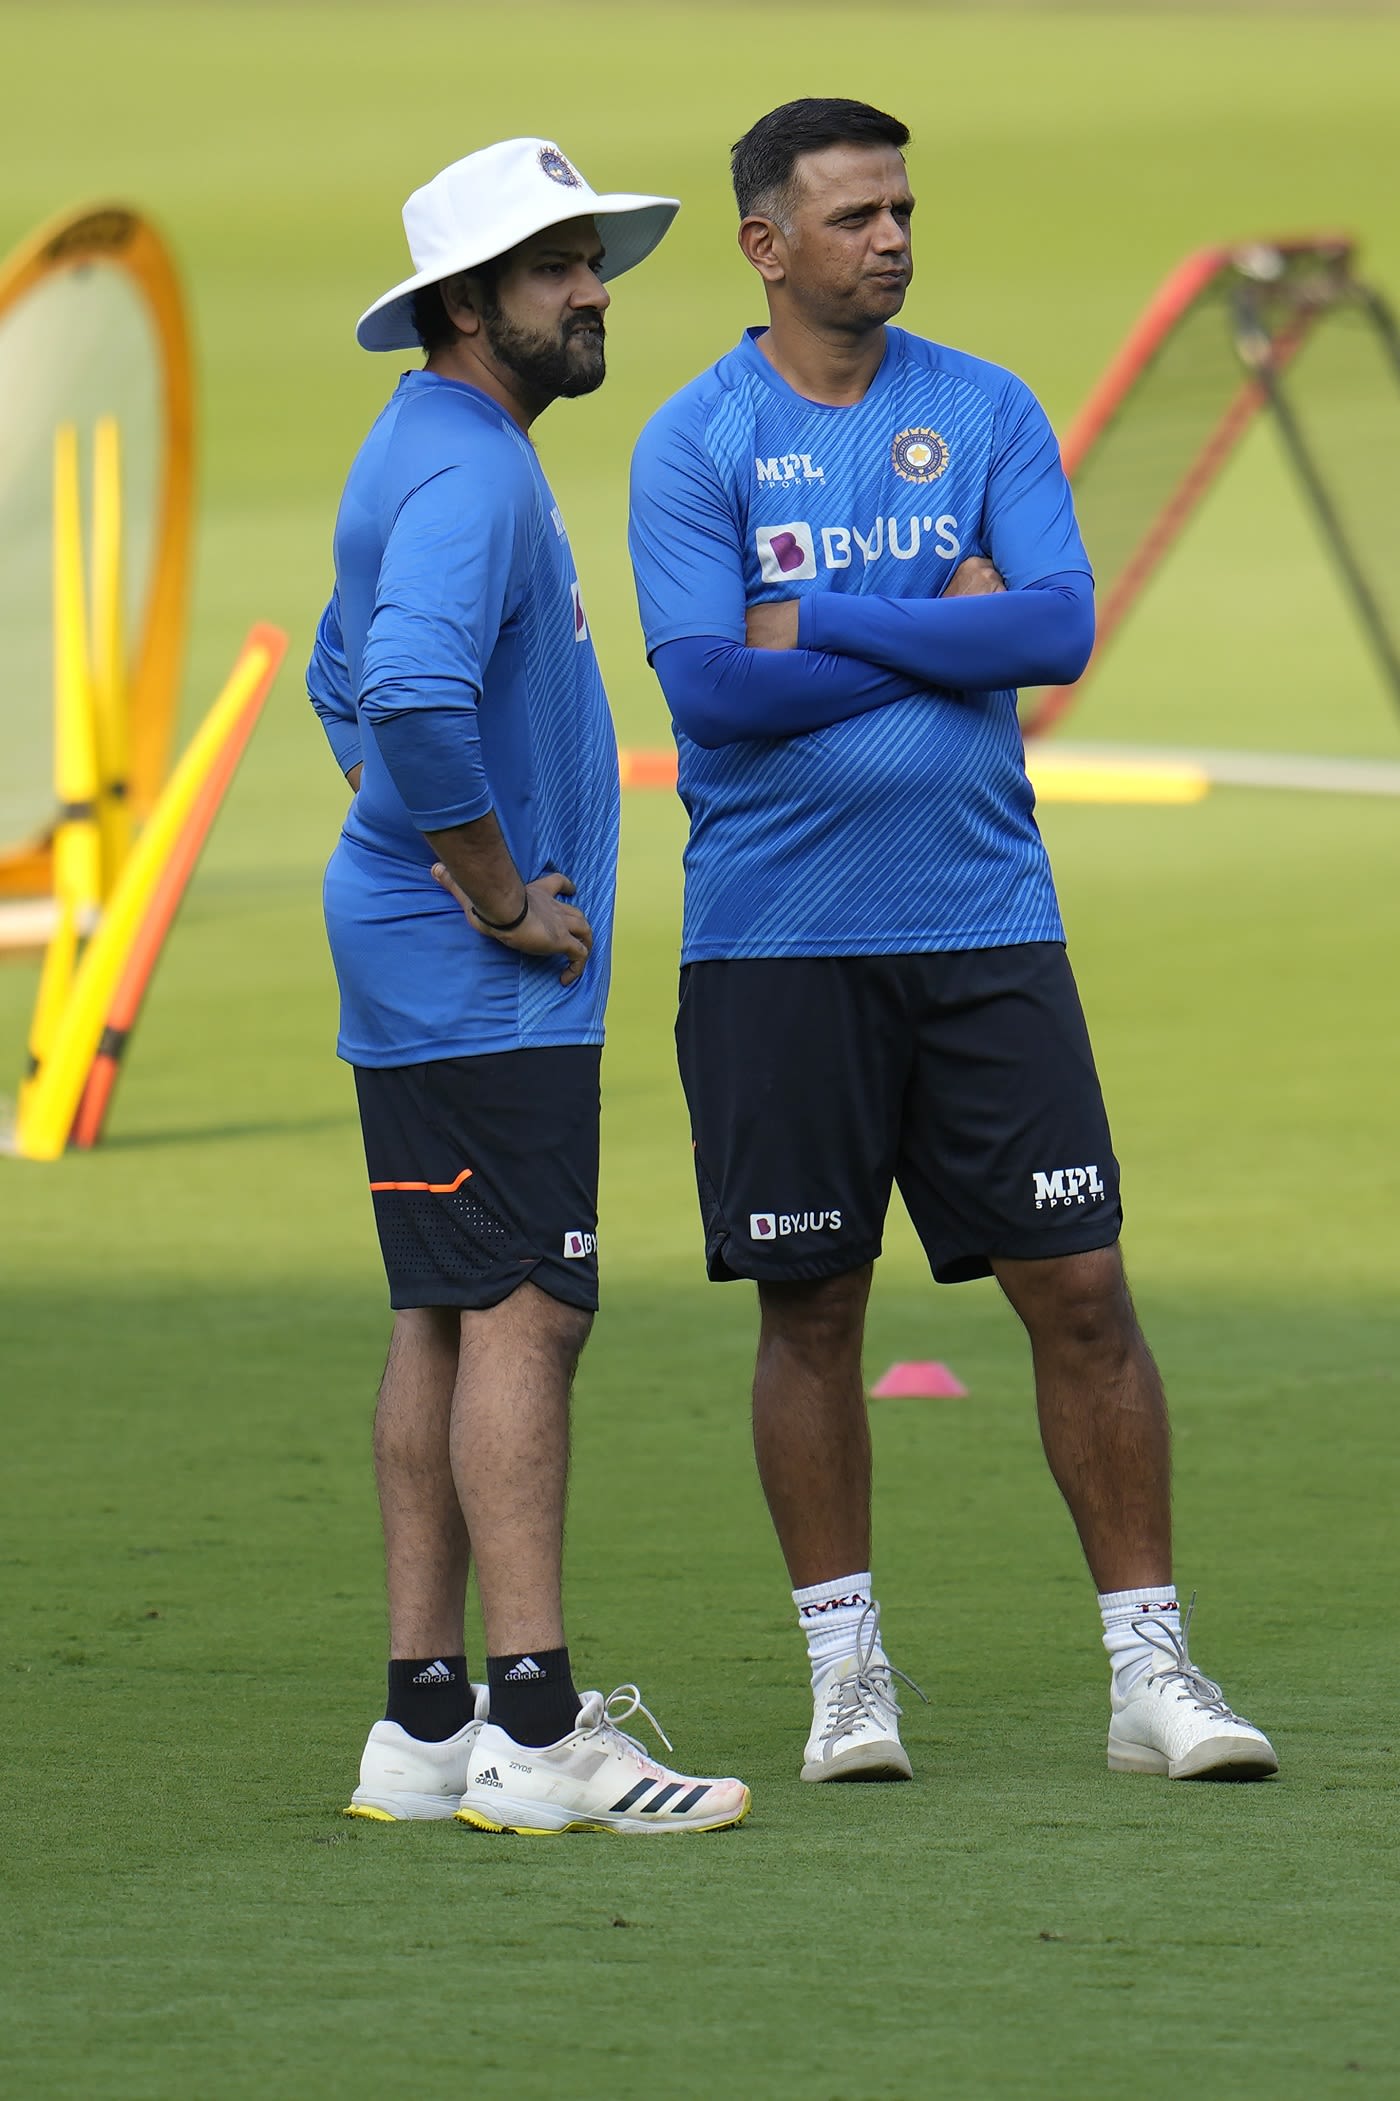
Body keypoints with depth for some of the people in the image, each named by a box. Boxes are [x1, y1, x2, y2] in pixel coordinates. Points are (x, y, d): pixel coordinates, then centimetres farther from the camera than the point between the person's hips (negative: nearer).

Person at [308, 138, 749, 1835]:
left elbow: (347, 681, 31)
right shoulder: (463, 476, -17)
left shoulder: (439, 458, 17)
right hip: (481, 987, -11)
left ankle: (426, 1724, 11)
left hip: (428, 974, 11)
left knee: (451, 1319, 10)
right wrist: (502, 898, -22)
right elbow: (409, 700, -33)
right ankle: (533, 1729, -18)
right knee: (522, 1312, -13)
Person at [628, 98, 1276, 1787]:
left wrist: (825, 625, -11)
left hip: (983, 922, 2)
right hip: (775, 936, -2)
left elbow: (1059, 627, -7)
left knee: (1081, 1289, -2)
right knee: (811, 1311, 4)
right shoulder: (695, 443, -1)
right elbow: (710, 684, -13)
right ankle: (846, 1666, 15)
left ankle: (1150, 1672, 2)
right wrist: (940, 634, -7)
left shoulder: (987, 413, 6)